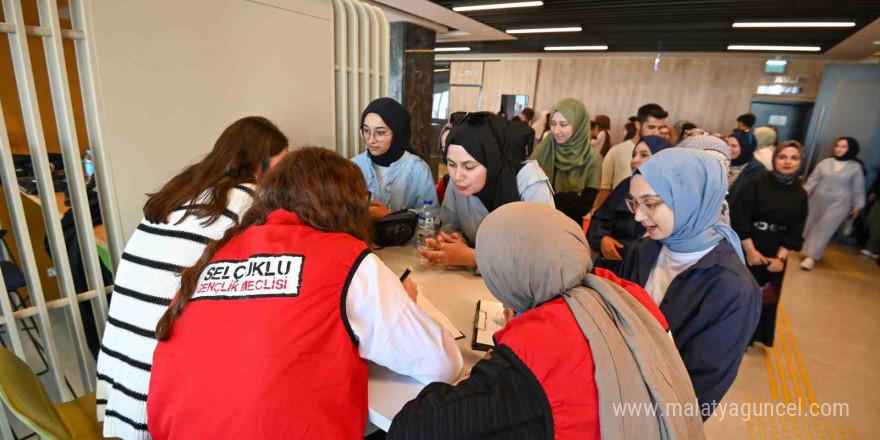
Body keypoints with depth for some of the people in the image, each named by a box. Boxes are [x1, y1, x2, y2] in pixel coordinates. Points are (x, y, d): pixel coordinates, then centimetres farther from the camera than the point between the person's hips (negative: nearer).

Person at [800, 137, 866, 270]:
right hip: (819, 200, 3)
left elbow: (858, 189, 3)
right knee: (811, 226, 9)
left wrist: (857, 206, 5)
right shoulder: (825, 163, 2)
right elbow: (813, 180, 5)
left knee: (824, 229, -5)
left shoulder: (856, 167, -1)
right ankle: (807, 250, 27)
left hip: (839, 204, -2)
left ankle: (812, 257, -4)